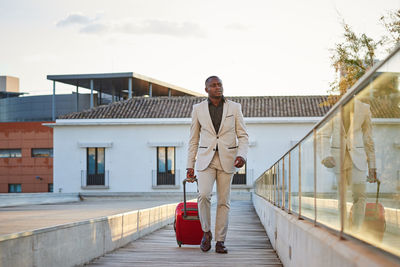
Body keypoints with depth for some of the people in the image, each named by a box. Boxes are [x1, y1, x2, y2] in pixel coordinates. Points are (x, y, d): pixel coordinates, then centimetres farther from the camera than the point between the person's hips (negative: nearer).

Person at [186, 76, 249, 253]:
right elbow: (194, 139, 10)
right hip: (206, 159, 0)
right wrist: (190, 165, 7)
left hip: (227, 160, 1)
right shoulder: (198, 109, 6)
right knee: (203, 194, -19)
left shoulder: (234, 107, 4)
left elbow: (243, 135, 4)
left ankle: (220, 241, 9)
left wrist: (242, 155, -14)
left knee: (223, 201, 1)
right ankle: (206, 232, 2)